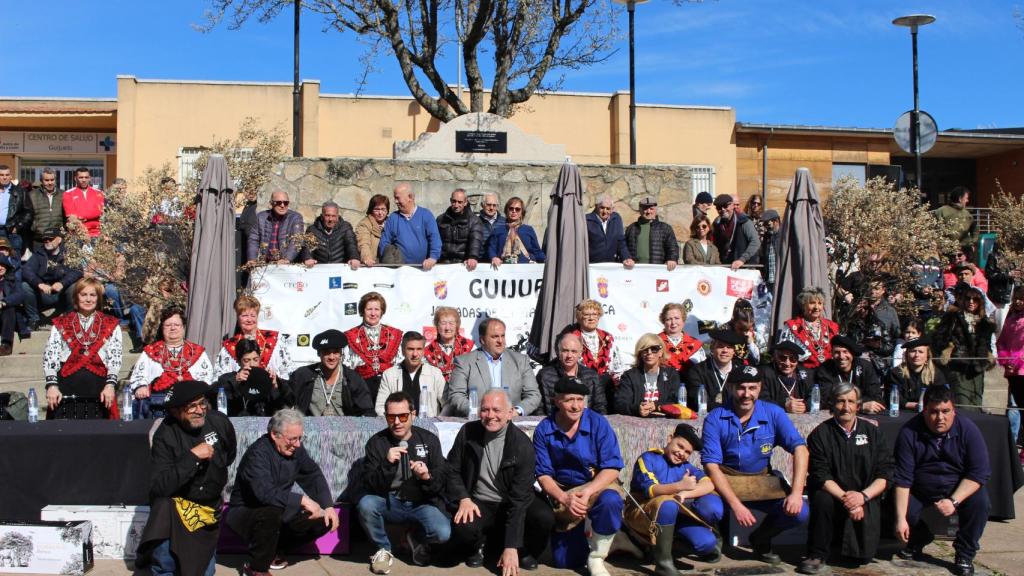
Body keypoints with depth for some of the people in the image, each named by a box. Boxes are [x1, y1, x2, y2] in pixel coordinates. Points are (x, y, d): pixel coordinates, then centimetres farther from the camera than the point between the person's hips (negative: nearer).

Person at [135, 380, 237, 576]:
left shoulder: (219, 421, -10)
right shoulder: (165, 435, -21)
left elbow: (230, 454, 14)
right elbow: (159, 487, -31)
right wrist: (193, 456, -33)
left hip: (209, 507, 4)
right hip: (175, 503, -4)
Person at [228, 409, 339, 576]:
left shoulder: (295, 448, -5)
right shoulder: (258, 452, -27)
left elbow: (314, 476, 3)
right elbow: (265, 492, -40)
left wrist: (328, 506, -10)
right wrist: (302, 500, -34)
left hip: (280, 510, 7)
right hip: (246, 512, -7)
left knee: (324, 521, -6)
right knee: (272, 511, -39)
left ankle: (274, 550, 12)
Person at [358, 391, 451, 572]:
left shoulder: (429, 440, 1)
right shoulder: (376, 442, -2)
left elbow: (443, 482, -2)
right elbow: (369, 485, -10)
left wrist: (428, 477, -25)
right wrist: (387, 464, -28)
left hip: (422, 503, 0)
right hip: (389, 503, 0)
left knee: (443, 533, -28)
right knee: (365, 504, -32)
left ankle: (416, 537, 10)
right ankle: (383, 549, -2)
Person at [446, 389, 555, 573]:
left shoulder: (522, 444, -15)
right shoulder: (468, 432, -6)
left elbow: (520, 497, -19)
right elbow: (452, 469, 5)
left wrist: (511, 548, -23)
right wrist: (464, 499, -15)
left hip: (510, 504, -1)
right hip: (478, 503, 1)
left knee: (544, 517, -29)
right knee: (462, 527, -32)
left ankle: (525, 551, 5)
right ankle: (478, 546, 6)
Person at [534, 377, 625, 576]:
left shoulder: (598, 423, -14)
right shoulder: (543, 430, -9)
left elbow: (612, 468, -16)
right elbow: (543, 474, -8)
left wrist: (587, 492, -30)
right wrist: (564, 498, -25)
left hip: (598, 485, -2)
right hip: (562, 492, 2)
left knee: (610, 501, -38)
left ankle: (596, 559, -13)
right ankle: (580, 534, 35)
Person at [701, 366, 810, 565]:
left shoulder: (773, 413, -6)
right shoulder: (715, 418, -13)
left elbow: (799, 448, -14)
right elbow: (711, 465, -18)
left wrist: (797, 492, -27)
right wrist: (735, 504, -28)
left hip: (762, 481, 3)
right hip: (725, 480, -2)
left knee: (799, 512, -20)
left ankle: (761, 539, 13)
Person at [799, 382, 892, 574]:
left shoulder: (873, 432, 6)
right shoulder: (820, 434, -2)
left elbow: (885, 474, -1)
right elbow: (820, 476, -10)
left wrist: (863, 496, -18)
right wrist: (844, 498, -24)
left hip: (866, 499, 1)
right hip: (833, 495, -1)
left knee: (865, 554, -15)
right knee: (822, 498, -36)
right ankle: (817, 556, -17)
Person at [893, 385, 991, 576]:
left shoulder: (968, 429, -15)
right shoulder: (909, 432, -17)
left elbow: (980, 472, -17)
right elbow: (902, 478, -19)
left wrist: (954, 501, -29)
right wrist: (901, 519, -26)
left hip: (960, 488, 0)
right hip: (920, 490, 1)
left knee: (980, 502, -28)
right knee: (902, 509, -22)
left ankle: (965, 556, -5)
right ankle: (916, 542, 16)